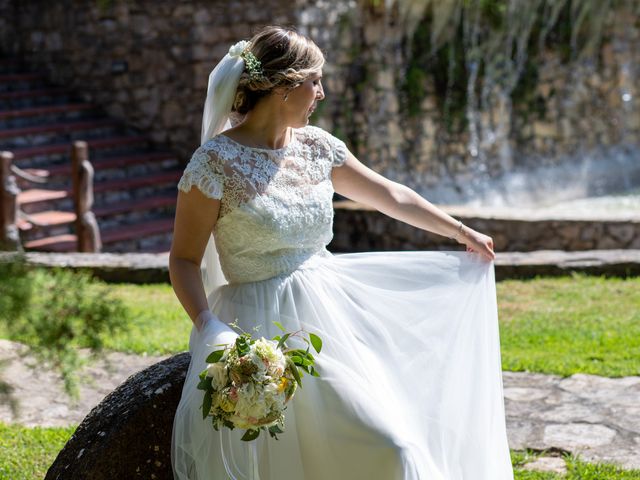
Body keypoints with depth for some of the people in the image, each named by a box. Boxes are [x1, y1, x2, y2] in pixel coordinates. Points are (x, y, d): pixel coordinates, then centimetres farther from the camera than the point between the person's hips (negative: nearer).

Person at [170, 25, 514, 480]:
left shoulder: (316, 145, 7)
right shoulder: (215, 162, -12)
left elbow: (390, 195, 19)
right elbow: (185, 259, -8)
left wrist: (461, 232, 26)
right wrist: (209, 328, -23)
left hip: (332, 309, 5)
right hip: (269, 327, -5)